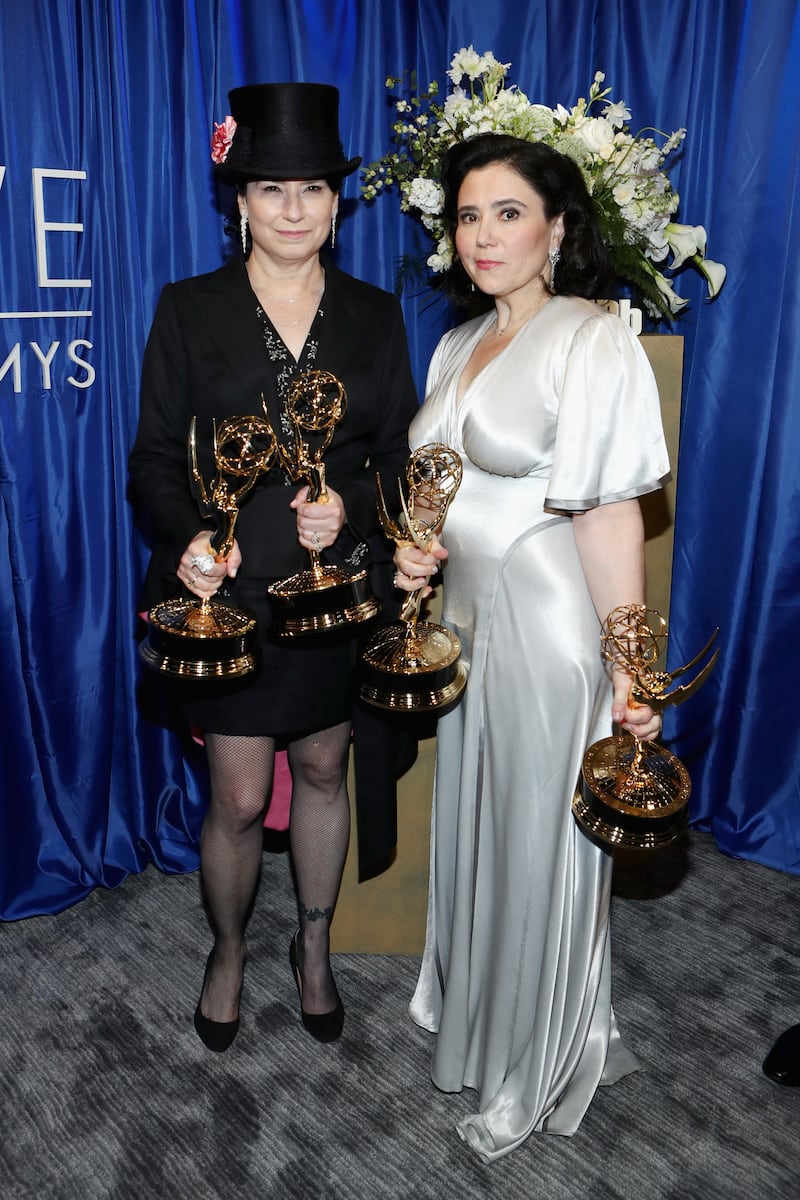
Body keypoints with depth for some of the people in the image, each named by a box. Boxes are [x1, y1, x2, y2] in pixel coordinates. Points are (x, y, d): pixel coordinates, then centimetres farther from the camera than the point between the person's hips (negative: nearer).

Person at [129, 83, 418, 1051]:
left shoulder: (374, 316, 4)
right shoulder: (189, 310, -2)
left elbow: (402, 456, 4)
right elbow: (155, 458, -2)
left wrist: (351, 510, -17)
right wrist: (187, 541, -21)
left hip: (340, 588, 2)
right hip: (229, 591, -2)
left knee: (323, 771, 16)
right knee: (239, 799, 6)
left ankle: (314, 946, 40)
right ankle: (228, 952, 36)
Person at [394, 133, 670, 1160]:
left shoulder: (592, 344, -13)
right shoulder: (457, 345, 10)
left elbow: (609, 516, -17)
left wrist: (630, 671, -18)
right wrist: (415, 548, 0)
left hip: (549, 625, -7)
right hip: (464, 617, 7)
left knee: (542, 841, 8)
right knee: (470, 826, 20)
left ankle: (539, 1070, 32)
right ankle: (473, 1017, 45)